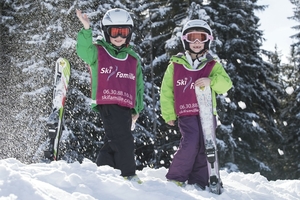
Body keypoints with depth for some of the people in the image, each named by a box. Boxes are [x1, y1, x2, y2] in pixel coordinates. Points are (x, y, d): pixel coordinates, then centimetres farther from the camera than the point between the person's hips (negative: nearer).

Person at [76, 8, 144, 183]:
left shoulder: (134, 59, 19)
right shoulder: (98, 52, 8)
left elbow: (139, 85, 24)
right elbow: (84, 50, -15)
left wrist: (137, 108, 21)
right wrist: (86, 29, -27)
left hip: (125, 107, 5)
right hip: (106, 103, -5)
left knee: (114, 142, 9)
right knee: (123, 139, -13)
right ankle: (128, 174, -5)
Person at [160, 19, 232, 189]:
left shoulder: (213, 65, 9)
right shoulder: (175, 65, 7)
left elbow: (226, 84, -5)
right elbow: (166, 91, 11)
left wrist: (210, 81, -24)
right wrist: (169, 114, 8)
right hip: (186, 114, -3)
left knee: (204, 149, 4)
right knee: (190, 143, -19)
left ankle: (198, 182, 15)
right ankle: (175, 178, -6)